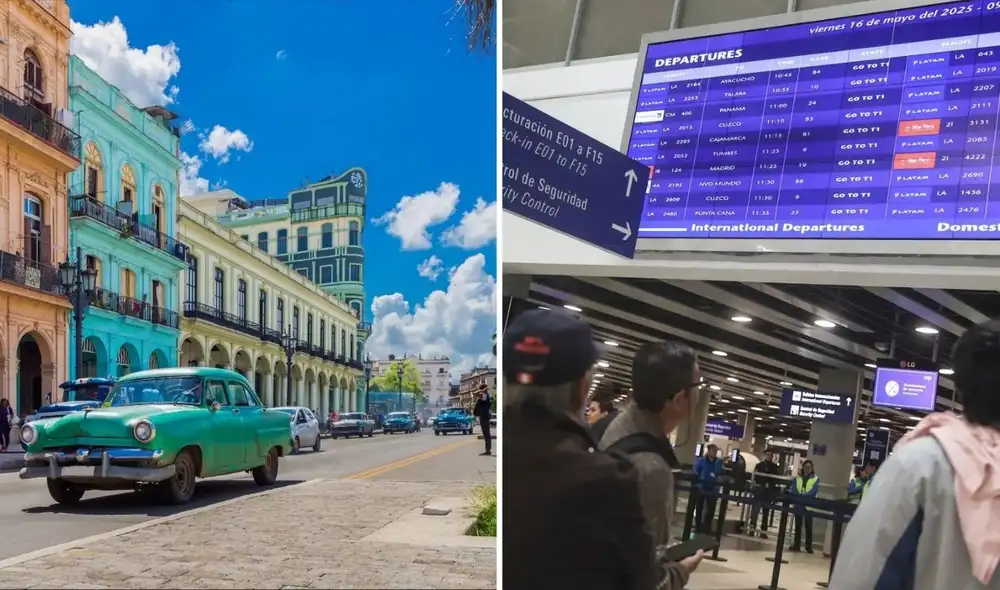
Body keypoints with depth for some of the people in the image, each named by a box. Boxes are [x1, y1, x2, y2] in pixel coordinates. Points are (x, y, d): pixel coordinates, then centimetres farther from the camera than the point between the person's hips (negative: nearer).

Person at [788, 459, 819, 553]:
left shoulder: (815, 479, 2)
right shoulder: (797, 478, 11)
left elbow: (814, 492, -11)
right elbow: (793, 490, -1)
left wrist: (801, 495, -23)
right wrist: (801, 496, -21)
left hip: (809, 506, -3)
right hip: (799, 505, 3)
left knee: (808, 526, 0)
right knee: (798, 526, 7)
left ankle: (809, 547, 4)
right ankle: (796, 545, 12)